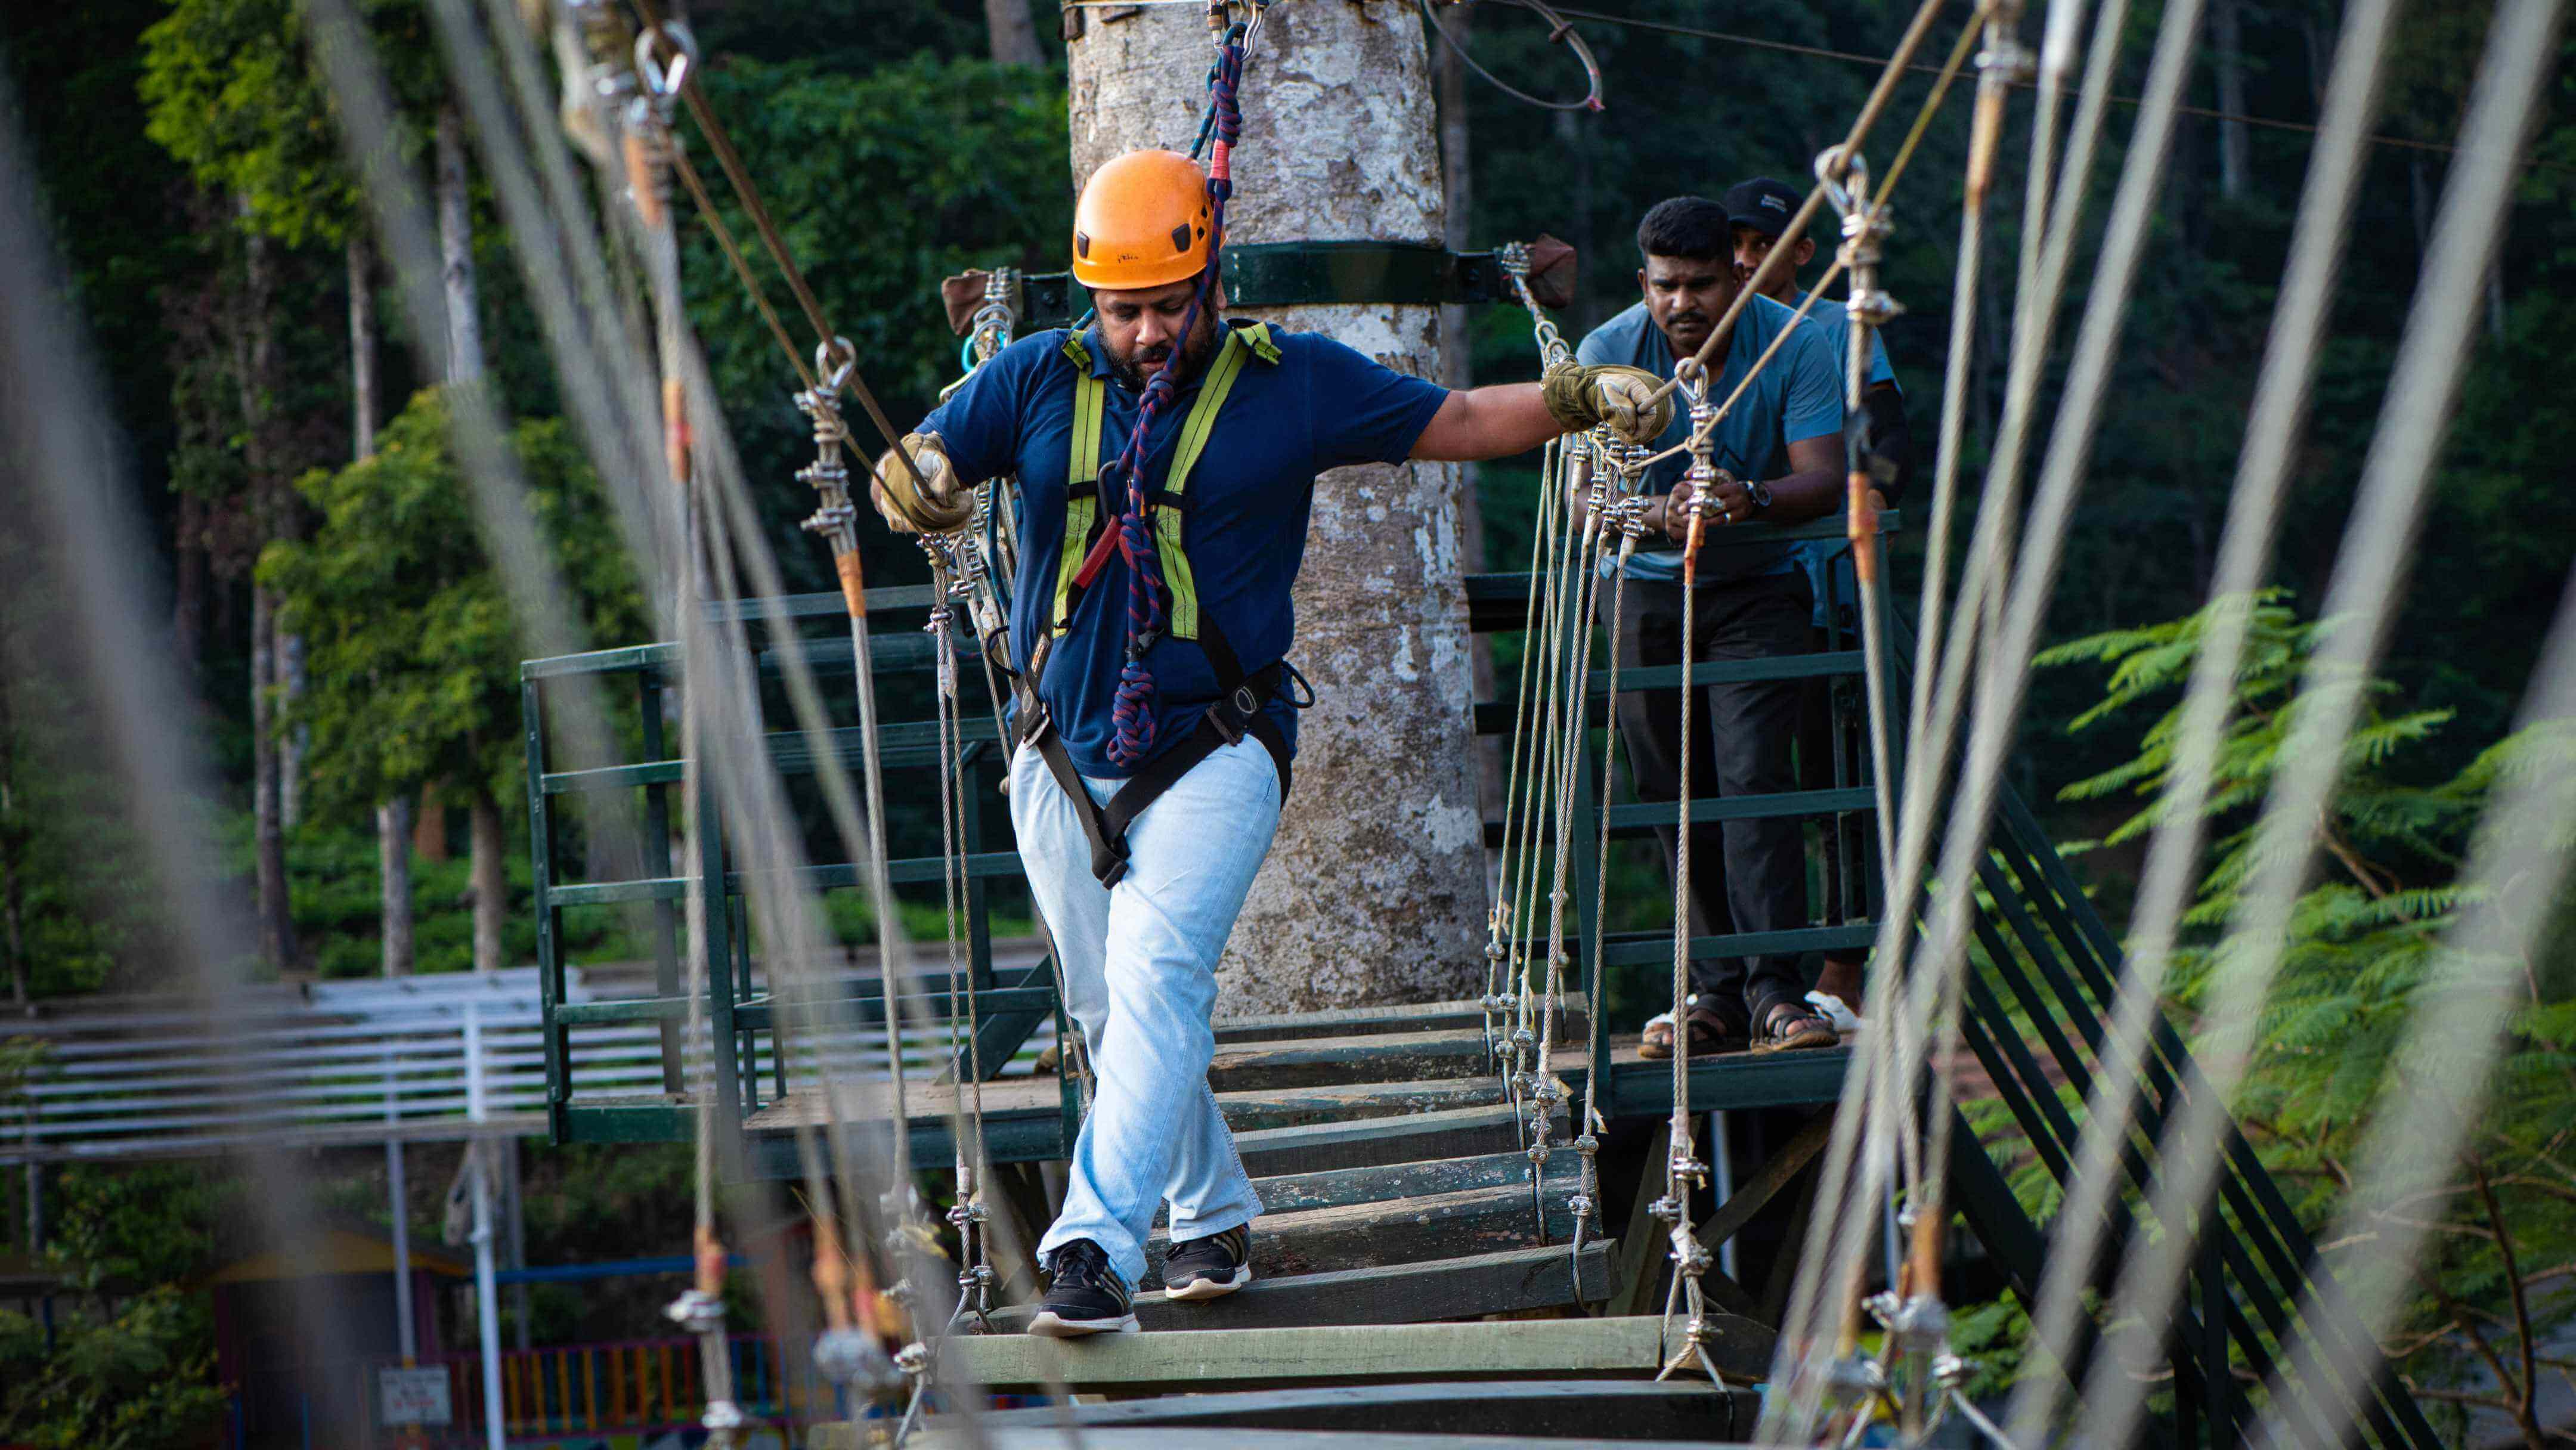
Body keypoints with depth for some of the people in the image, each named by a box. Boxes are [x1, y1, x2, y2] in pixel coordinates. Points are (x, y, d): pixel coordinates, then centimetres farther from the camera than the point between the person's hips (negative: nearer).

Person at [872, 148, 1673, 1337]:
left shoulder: (1291, 382, 0)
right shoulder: (1038, 381, 4)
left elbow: (1459, 423, 5)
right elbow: (906, 475, 1)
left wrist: (1583, 395, -10)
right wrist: (918, 484, -23)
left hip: (1214, 755, -4)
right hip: (1062, 761, 4)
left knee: (1157, 977, -21)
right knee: (1111, 1014, 12)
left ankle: (1095, 1242, -29)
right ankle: (1212, 1214, 31)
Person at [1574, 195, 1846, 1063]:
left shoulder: (1793, 346, -14)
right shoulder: (1610, 353, -13)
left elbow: (1824, 479, -21)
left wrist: (1752, 496, -43)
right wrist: (1656, 515, -43)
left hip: (1757, 587, -2)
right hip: (1644, 590, 2)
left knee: (1754, 777, -16)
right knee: (1675, 794, 1)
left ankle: (1775, 992, -19)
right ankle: (1719, 992, 9)